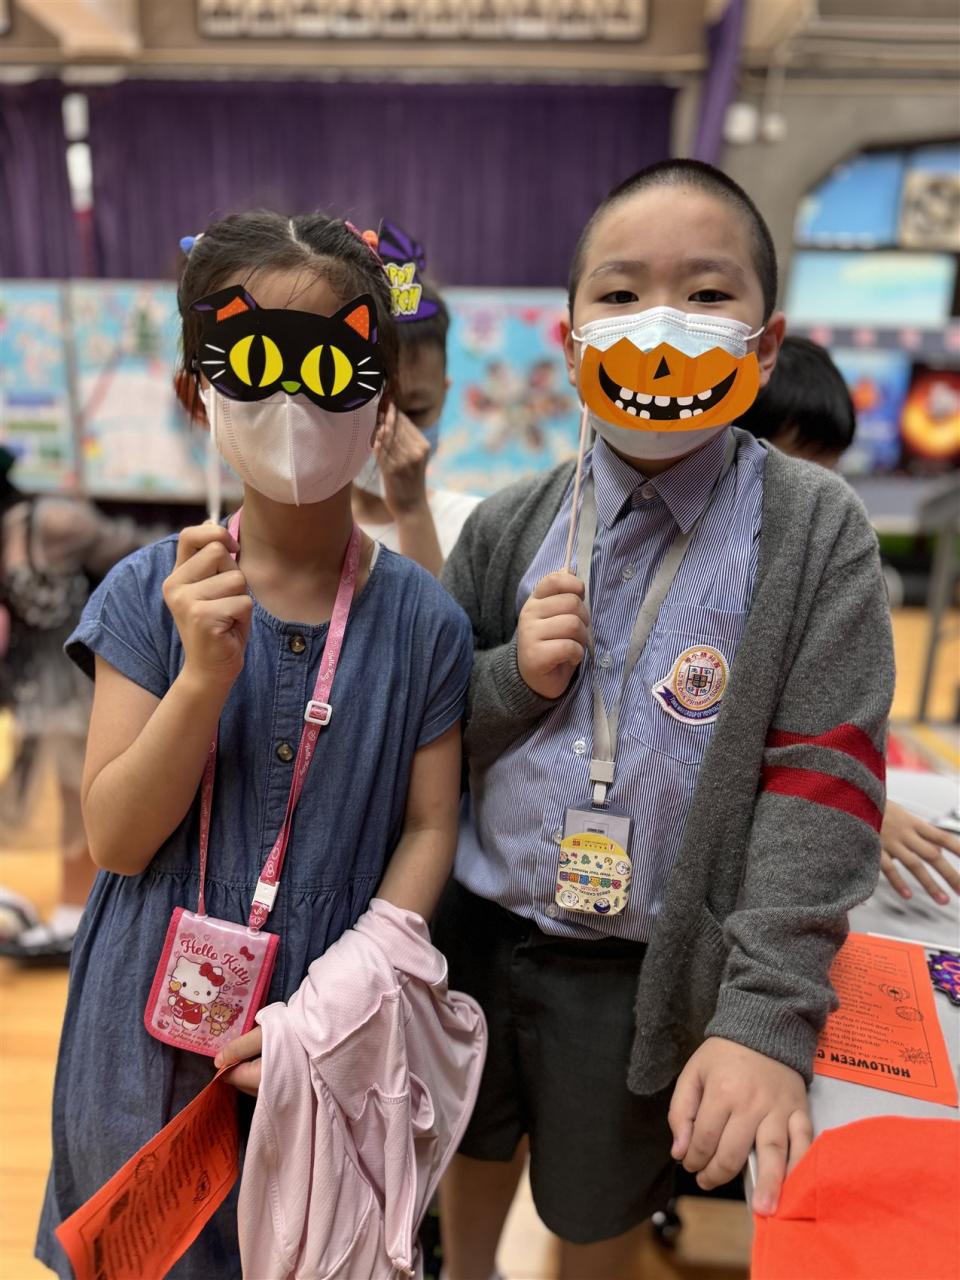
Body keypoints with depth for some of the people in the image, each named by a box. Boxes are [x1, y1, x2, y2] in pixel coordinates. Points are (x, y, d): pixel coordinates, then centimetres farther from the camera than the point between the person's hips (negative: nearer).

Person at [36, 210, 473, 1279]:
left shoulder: (420, 619, -11)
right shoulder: (150, 593, -11)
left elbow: (428, 827, -7)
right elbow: (114, 839, -12)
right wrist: (206, 675, -27)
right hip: (151, 1032, 1)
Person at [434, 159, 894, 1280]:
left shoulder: (816, 532, -13)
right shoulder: (509, 526, -6)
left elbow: (821, 782, -16)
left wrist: (767, 1018, -21)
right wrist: (511, 679, -19)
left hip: (640, 973, -2)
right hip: (474, 930, 3)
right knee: (476, 1147, 29)